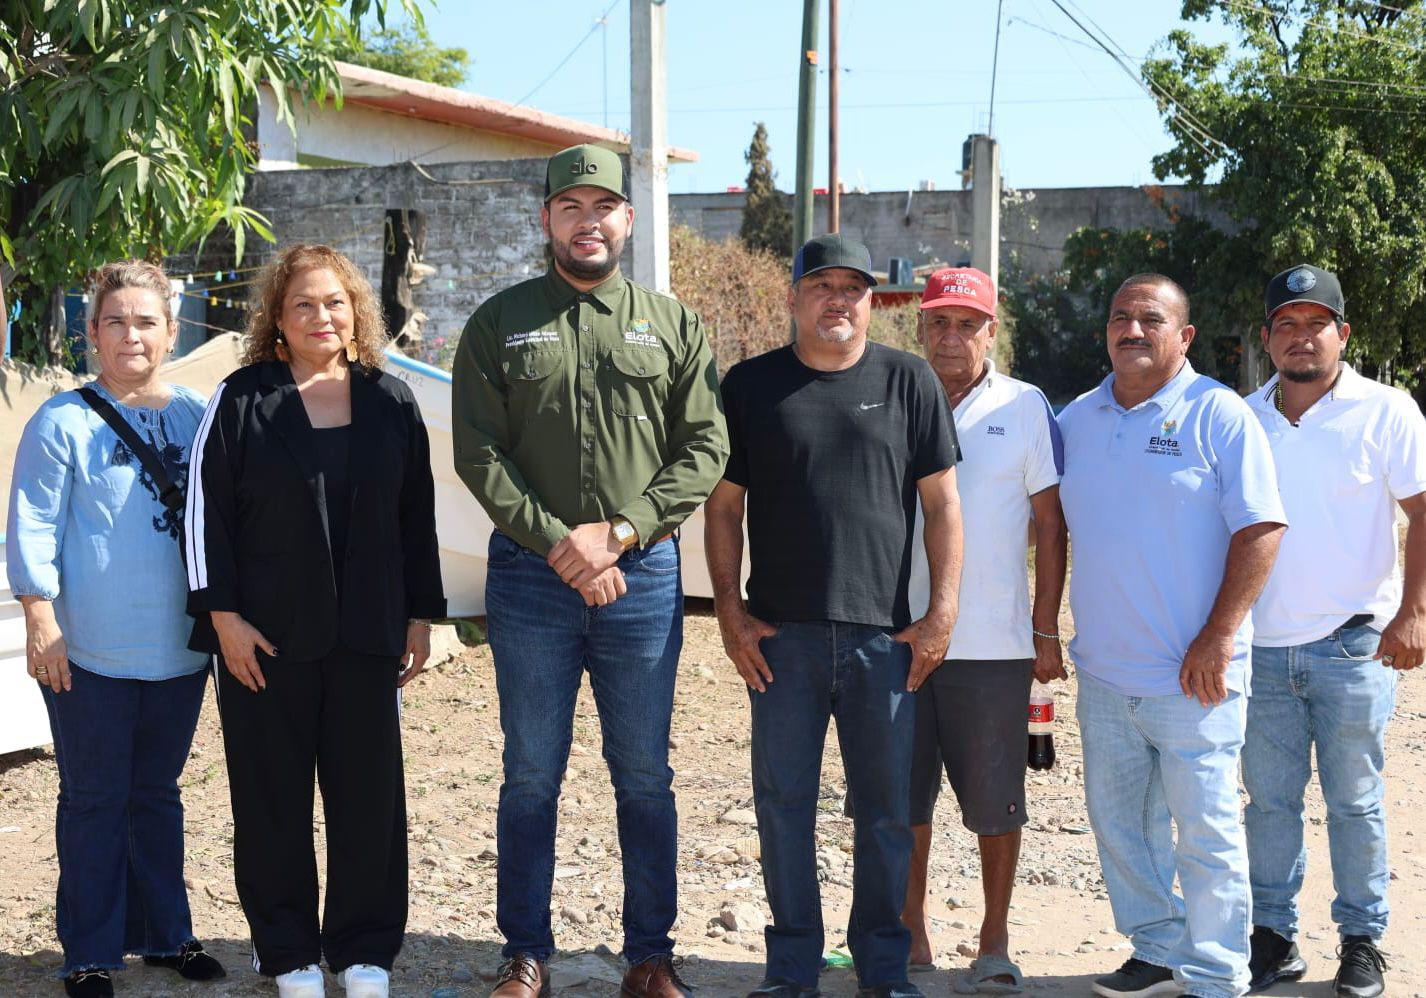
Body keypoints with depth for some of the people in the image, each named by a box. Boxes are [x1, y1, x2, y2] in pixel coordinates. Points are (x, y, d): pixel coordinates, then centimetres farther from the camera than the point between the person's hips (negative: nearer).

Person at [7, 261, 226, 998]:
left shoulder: (195, 416, 5)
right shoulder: (64, 422, -7)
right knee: (94, 800, 6)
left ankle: (164, 933, 29)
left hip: (177, 650, 4)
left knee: (157, 794, 16)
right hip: (89, 654, -4)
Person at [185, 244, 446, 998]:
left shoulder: (390, 401, 7)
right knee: (273, 795, 5)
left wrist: (420, 615, 8)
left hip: (367, 635, 2)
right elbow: (206, 510, -3)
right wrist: (223, 614, -8)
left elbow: (416, 516, 10)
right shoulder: (243, 399, -1)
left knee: (369, 792, 4)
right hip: (267, 638, -2)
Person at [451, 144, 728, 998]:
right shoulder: (500, 324, 5)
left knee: (646, 776, 8)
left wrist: (619, 530, -12)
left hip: (645, 575, 1)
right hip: (531, 575, 0)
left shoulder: (673, 326, 7)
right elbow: (480, 453, -2)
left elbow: (705, 449, 0)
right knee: (531, 776, 7)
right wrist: (557, 542, -13)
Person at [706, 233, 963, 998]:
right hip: (781, 634, 0)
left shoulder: (909, 382, 5)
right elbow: (722, 507, 7)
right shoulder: (751, 386, 6)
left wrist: (942, 611, -2)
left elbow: (941, 504, 5)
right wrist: (730, 611, -1)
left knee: (886, 808, 6)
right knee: (783, 803, 5)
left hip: (884, 634, 0)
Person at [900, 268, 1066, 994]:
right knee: (903, 796, 8)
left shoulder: (1025, 409, 2)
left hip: (992, 642, -2)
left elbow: (1050, 524, 3)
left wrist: (1047, 631, -2)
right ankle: (911, 933, 21)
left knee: (994, 799, 4)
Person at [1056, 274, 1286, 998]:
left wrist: (1219, 636, -15)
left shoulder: (1219, 415, -6)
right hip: (1103, 669, 6)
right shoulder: (1076, 419, 11)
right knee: (1119, 824, 12)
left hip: (1192, 674, -6)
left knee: (1205, 829, -1)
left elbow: (1261, 526, -10)